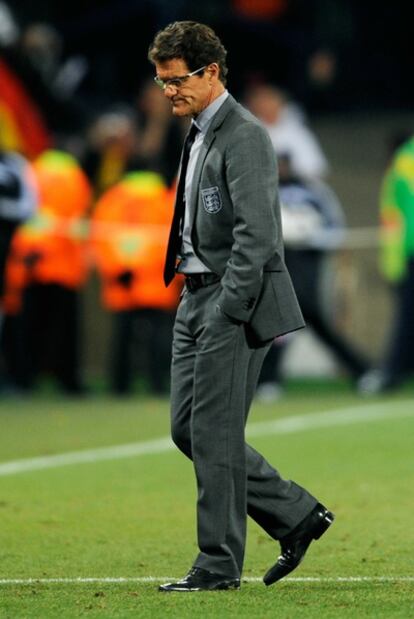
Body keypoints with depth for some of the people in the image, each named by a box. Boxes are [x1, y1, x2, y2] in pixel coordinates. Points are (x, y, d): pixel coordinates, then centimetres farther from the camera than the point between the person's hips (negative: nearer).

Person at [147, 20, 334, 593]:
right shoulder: (198, 134, 16)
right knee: (187, 430, 9)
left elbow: (256, 234, -20)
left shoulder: (244, 137, -14)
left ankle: (219, 566, 0)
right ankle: (297, 515, 17)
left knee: (214, 435, -7)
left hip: (236, 299, -10)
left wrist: (226, 314, -21)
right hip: (197, 296, 10)